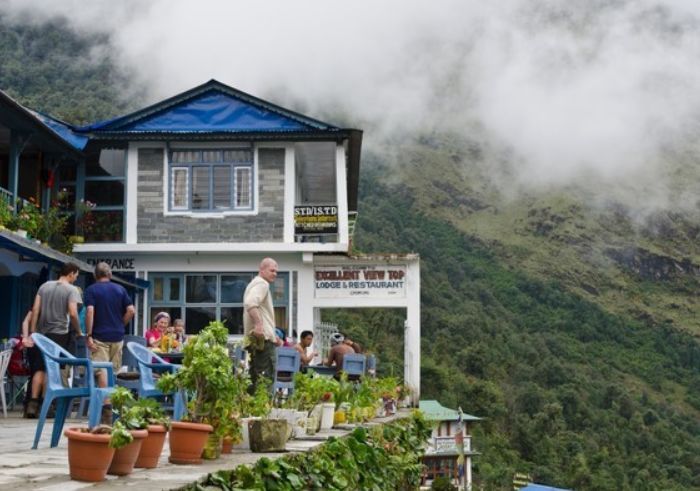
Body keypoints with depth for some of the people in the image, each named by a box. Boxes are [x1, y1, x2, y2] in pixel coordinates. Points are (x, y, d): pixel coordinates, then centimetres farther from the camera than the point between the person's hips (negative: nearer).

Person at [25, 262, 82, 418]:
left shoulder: (45, 286, 11)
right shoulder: (71, 290, -5)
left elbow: (35, 309, 5)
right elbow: (73, 314, -15)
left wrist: (32, 333, 7)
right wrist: (78, 332, -1)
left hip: (42, 333, 4)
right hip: (59, 334, -4)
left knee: (40, 369, 9)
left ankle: (33, 403, 1)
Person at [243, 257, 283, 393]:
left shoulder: (255, 283, 26)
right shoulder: (262, 284, -7)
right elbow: (250, 303, -27)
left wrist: (273, 335, 31)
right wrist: (259, 324, -32)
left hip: (258, 338, 11)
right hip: (263, 338, -11)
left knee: (256, 377, 12)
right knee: (266, 377, -13)